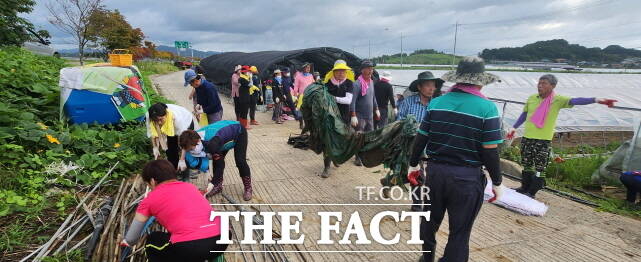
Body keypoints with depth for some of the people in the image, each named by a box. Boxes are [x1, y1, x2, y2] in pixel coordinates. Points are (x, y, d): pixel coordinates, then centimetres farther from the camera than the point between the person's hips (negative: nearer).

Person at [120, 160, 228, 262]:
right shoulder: (190, 186, 23)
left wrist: (126, 242, 49)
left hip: (189, 247, -4)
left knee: (153, 241, 26)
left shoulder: (150, 199, 13)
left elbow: (131, 239, 25)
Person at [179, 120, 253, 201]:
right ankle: (218, 186, 11)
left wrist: (211, 184, -37)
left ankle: (248, 188, 4)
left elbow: (220, 166, -36)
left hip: (239, 132, -7)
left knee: (240, 161, -14)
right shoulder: (195, 137, -21)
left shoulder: (213, 142, -43)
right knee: (217, 160, -6)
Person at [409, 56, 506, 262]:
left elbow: (420, 138, 1)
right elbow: (490, 151, -12)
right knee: (459, 231, 12)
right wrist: (497, 182, 1)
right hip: (467, 178, -4)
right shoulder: (487, 108, -12)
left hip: (435, 171, 4)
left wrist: (413, 164, 15)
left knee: (430, 220, 23)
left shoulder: (436, 103, -1)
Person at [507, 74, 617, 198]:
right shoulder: (532, 98, 5)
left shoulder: (557, 100, -6)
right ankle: (525, 187, 30)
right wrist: (514, 127, 17)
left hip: (543, 140, -4)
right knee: (527, 165, 15)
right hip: (527, 138, 4)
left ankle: (532, 192, 13)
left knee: (539, 168, 1)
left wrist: (596, 100, -36)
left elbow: (575, 101, -21)